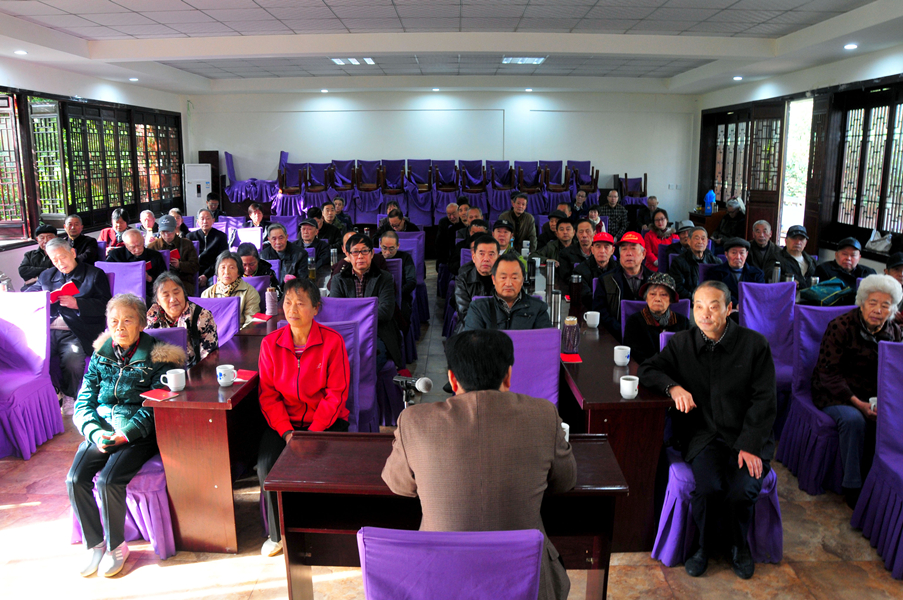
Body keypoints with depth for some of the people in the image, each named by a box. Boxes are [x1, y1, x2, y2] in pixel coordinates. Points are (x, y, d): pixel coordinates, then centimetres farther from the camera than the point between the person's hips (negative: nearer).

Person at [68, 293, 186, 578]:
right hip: (100, 432, 5)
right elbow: (83, 403, 7)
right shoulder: (100, 356, 10)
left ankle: (116, 545, 0)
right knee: (75, 479, -16)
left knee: (108, 481, -24)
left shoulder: (157, 358, -5)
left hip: (138, 434, -5)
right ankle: (94, 544, 4)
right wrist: (96, 433, -11)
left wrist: (124, 434, -20)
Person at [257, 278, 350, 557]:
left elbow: (336, 394, -9)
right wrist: (286, 432, -14)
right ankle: (277, 533, 7)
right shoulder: (271, 343, 0)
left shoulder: (333, 341, -8)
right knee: (266, 466, -19)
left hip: (326, 420, -2)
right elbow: (268, 395, 0)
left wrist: (312, 434, -18)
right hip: (284, 421, 3)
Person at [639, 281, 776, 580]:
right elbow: (647, 370, 10)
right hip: (702, 433, 1)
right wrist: (673, 386, -12)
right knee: (708, 486, -26)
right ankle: (706, 544, 5)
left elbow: (765, 399, -2)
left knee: (742, 491, -25)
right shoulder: (682, 343, 6)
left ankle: (739, 545, 10)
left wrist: (749, 445, -12)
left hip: (748, 434, -1)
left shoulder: (755, 344, 0)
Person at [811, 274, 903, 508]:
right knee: (853, 420, -33)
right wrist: (857, 403, -22)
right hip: (835, 394, -5)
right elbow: (827, 372, -14)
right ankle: (852, 487, -18)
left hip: (874, 396, 5)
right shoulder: (841, 326, -11)